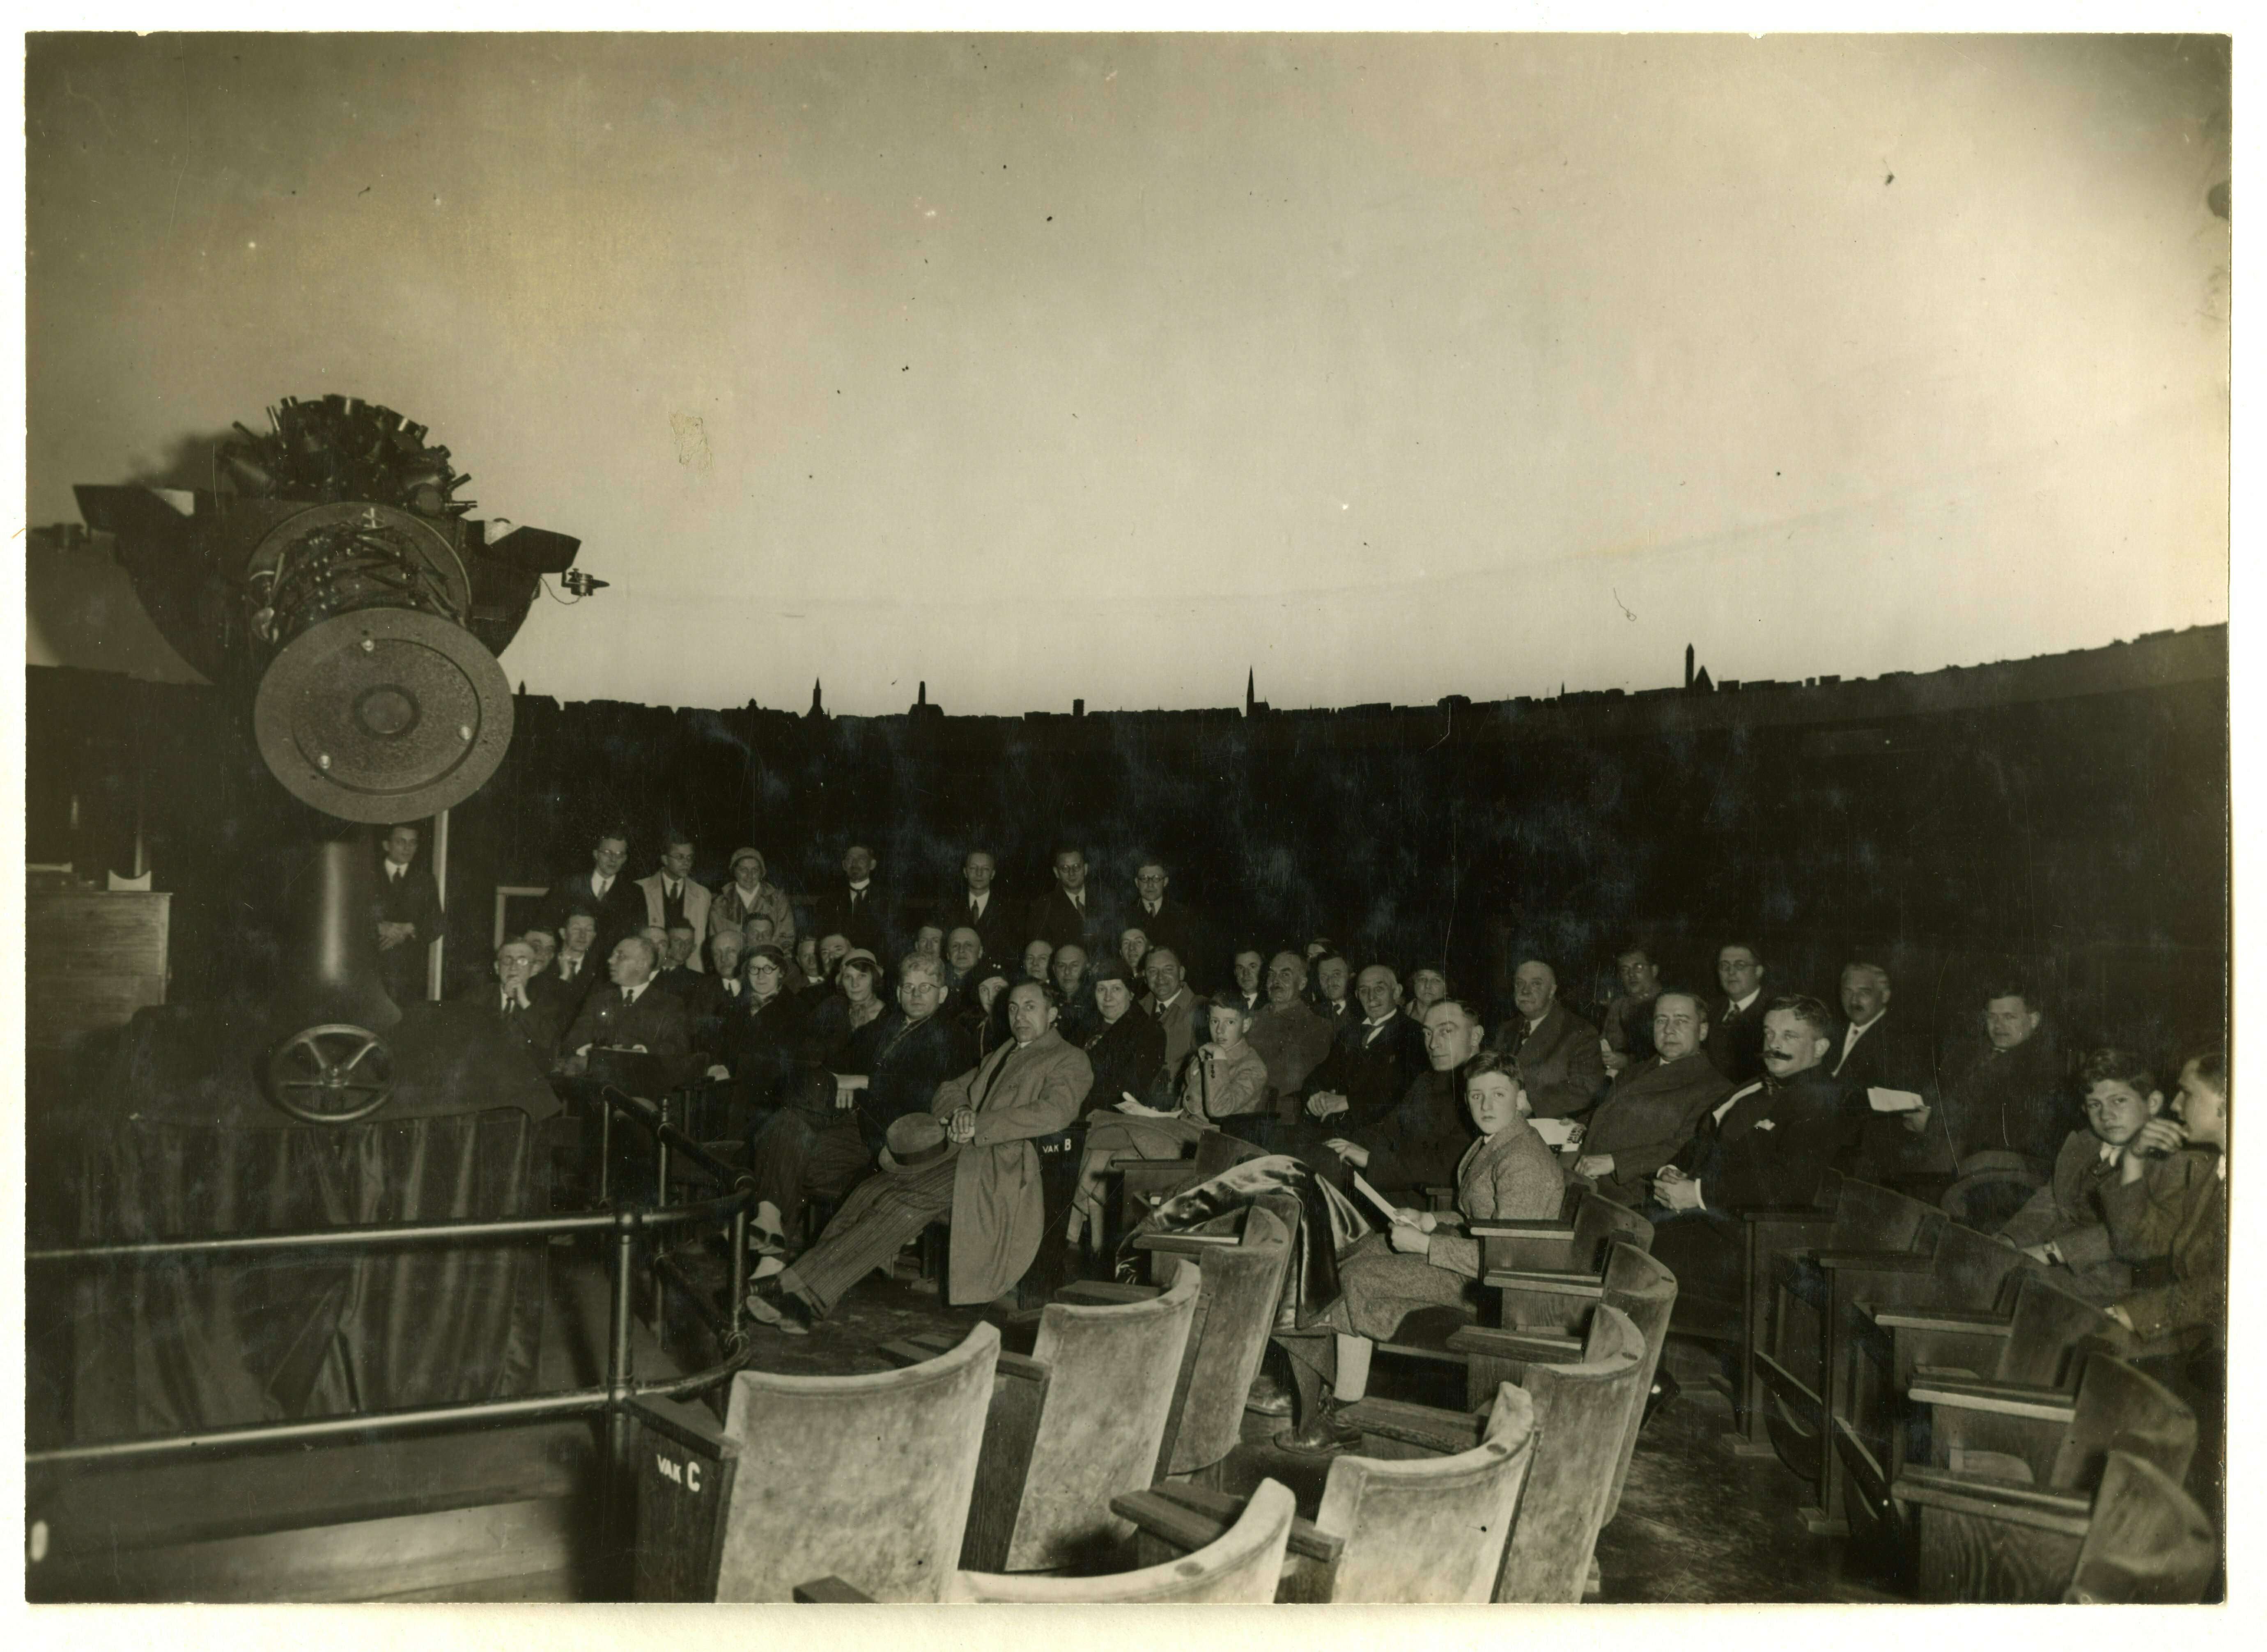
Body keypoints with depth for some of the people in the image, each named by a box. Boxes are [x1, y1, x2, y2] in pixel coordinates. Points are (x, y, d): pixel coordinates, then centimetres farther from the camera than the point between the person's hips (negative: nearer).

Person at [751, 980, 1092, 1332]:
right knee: (870, 1190, -17)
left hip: (1003, 1165, -7)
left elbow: (1054, 1113, -12)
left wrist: (979, 1126, -16)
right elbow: (947, 1091, 25)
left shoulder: (1069, 1061, 7)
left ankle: (803, 1292, -33)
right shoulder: (1001, 1055, 31)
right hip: (966, 1154, 7)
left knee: (905, 1203, -27)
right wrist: (960, 1111, -1)